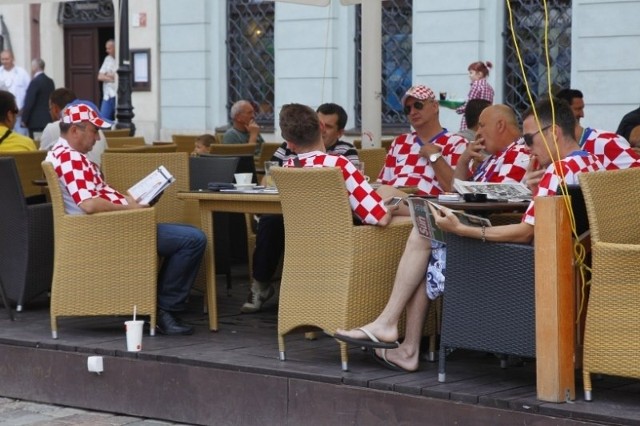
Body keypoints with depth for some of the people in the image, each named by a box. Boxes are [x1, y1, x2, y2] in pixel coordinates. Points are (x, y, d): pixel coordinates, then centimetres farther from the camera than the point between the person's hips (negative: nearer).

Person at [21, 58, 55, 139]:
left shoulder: (35, 82, -13)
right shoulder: (50, 82, 10)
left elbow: (29, 103, -14)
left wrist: (24, 120, -7)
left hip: (36, 121, -8)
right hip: (48, 120, 8)